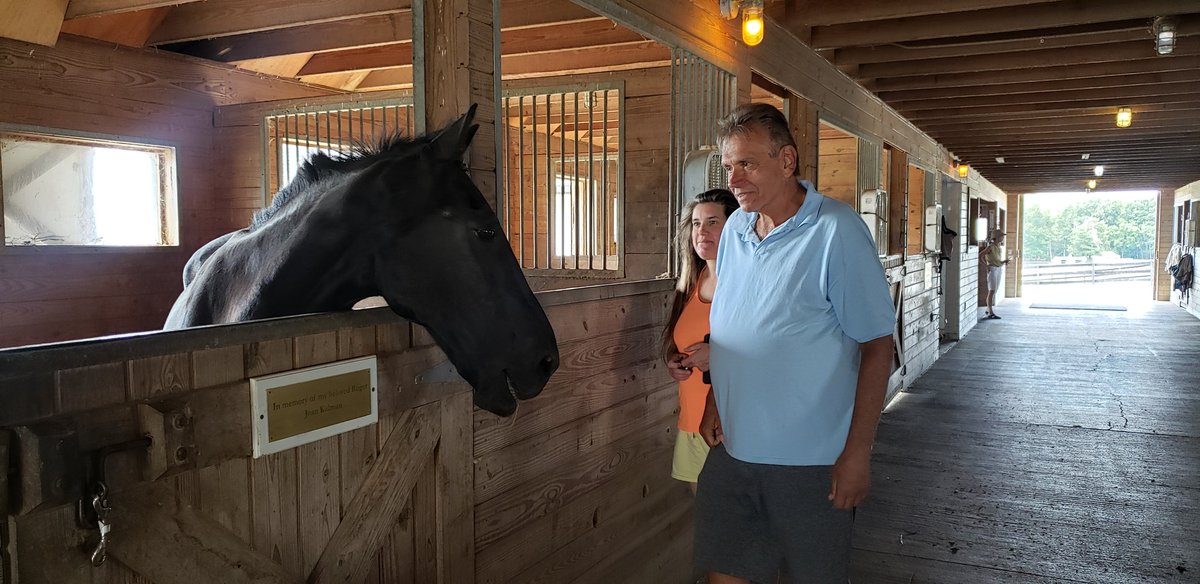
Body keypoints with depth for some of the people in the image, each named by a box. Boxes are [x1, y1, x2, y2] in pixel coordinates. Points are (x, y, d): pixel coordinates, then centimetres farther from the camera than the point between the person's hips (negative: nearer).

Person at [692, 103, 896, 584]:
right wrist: (715, 400, 13)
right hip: (732, 450, 6)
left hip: (810, 461, -5)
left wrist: (858, 453, -14)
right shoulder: (735, 228, 6)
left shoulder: (837, 232, -13)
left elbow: (877, 345, -13)